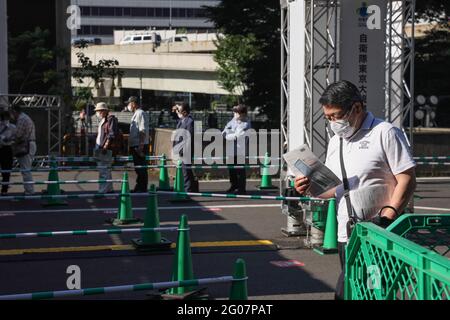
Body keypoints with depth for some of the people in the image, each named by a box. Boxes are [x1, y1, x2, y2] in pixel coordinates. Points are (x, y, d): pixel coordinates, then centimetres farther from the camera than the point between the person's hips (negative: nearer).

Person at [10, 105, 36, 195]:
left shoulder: (21, 119, -11)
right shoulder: (27, 118, 23)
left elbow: (17, 135, -18)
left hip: (24, 147, -11)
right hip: (30, 146, 11)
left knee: (25, 170, -9)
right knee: (27, 170, 14)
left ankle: (29, 191, -9)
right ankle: (29, 190, 16)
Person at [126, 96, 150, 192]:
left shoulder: (140, 114, -13)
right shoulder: (136, 114, 19)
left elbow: (142, 131, -21)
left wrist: (140, 146, -25)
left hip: (139, 146, -10)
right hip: (135, 146, 10)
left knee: (141, 169, -5)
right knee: (138, 169, 15)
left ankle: (142, 190, -1)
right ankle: (138, 188, 23)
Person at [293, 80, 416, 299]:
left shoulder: (385, 133, -5)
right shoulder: (335, 142, 17)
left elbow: (407, 179, -9)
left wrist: (388, 216, -19)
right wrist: (311, 188, 1)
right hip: (346, 235, 7)